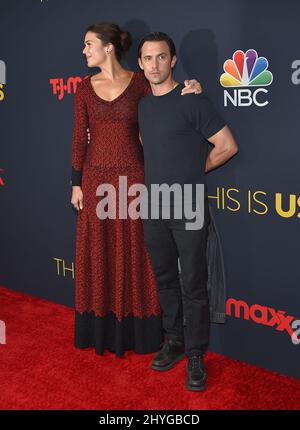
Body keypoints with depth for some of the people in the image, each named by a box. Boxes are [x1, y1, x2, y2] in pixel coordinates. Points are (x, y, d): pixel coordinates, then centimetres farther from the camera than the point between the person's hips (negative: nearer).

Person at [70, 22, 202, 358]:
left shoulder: (139, 83, -1)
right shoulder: (85, 88, 4)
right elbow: (80, 138, 4)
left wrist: (189, 91, -18)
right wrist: (76, 183, 2)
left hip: (132, 176, -2)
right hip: (96, 177, 2)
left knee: (132, 251, 6)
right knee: (98, 251, 8)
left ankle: (134, 328, 21)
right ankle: (100, 328, 24)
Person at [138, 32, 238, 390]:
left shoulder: (192, 100, -9)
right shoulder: (143, 105, 10)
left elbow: (228, 146, -7)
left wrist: (196, 169, 2)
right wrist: (164, 173, 11)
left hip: (189, 210, -6)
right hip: (154, 209, 6)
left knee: (193, 285, 1)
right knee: (165, 280, 15)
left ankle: (196, 354, 14)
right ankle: (174, 340, 31)